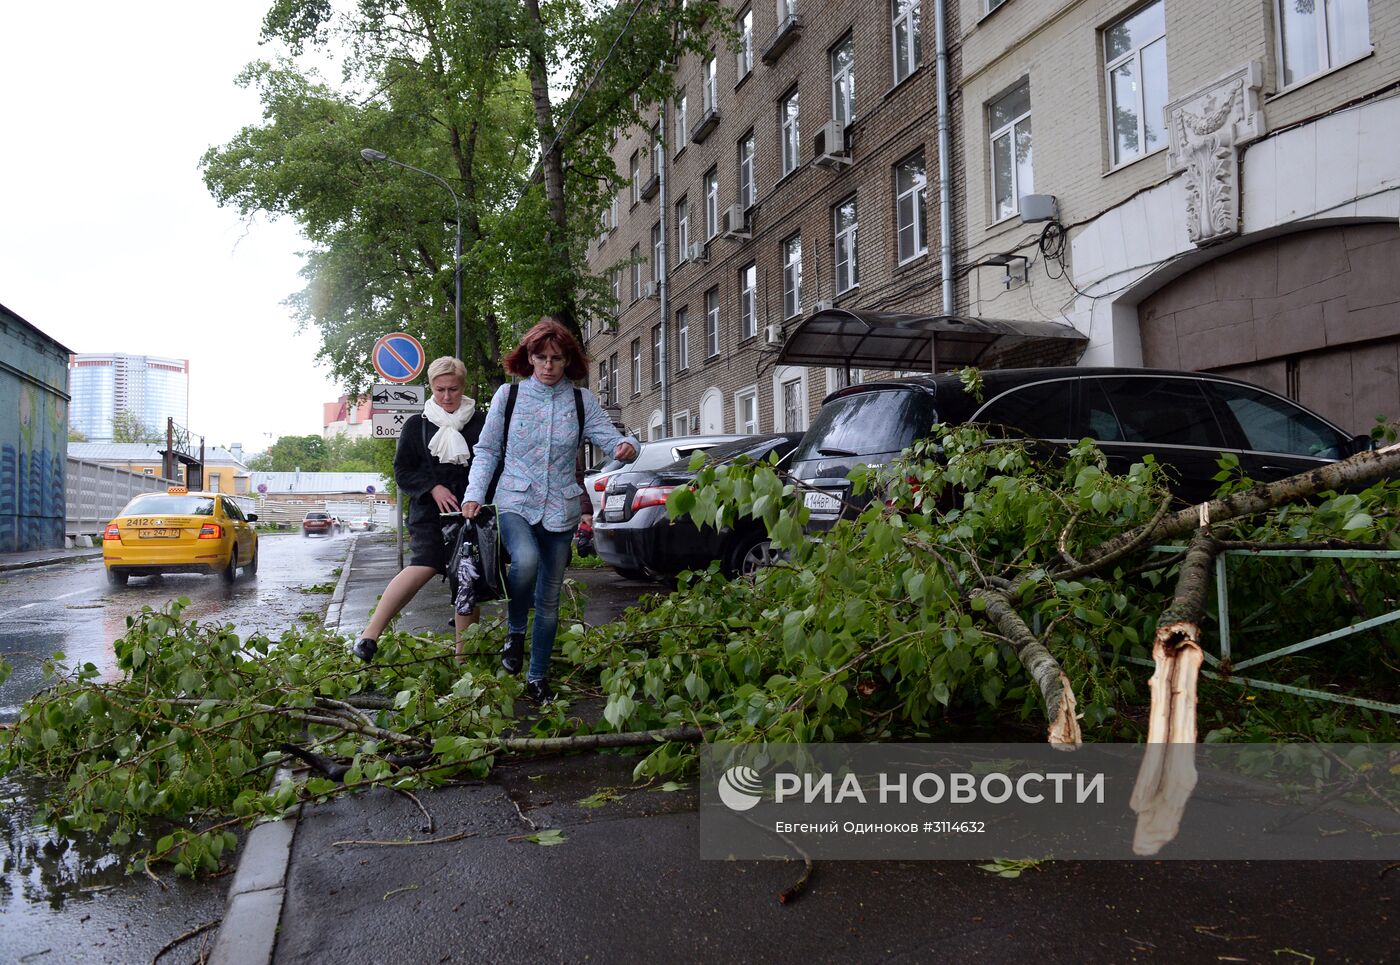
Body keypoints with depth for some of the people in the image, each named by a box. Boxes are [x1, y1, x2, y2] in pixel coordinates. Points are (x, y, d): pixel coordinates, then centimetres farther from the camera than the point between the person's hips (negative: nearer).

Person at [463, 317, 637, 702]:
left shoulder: (582, 401, 3)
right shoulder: (508, 395, 2)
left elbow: (610, 437, -5)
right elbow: (487, 450, 6)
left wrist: (626, 446, -29)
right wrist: (475, 494, -6)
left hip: (560, 510, 2)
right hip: (515, 503, -2)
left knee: (550, 598, 9)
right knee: (526, 561, -33)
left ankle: (538, 677, 25)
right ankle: (515, 631, -4)